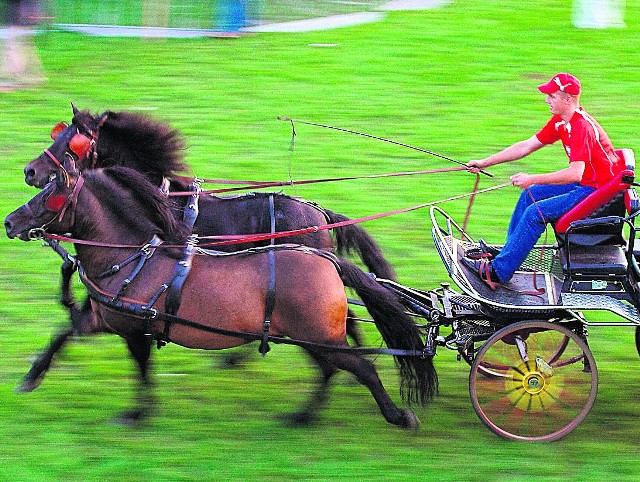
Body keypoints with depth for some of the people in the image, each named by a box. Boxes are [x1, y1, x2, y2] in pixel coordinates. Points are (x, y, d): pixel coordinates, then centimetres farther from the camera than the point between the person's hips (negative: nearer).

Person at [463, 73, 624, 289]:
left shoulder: (581, 127, -25)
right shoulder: (560, 121, 6)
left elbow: (575, 174, -32)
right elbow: (527, 146, 12)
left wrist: (532, 179, -30)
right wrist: (485, 163, 10)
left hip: (598, 191, -10)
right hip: (584, 185, 10)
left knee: (535, 213, -16)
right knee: (530, 195, 13)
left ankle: (497, 272, -13)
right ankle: (505, 252, 16)